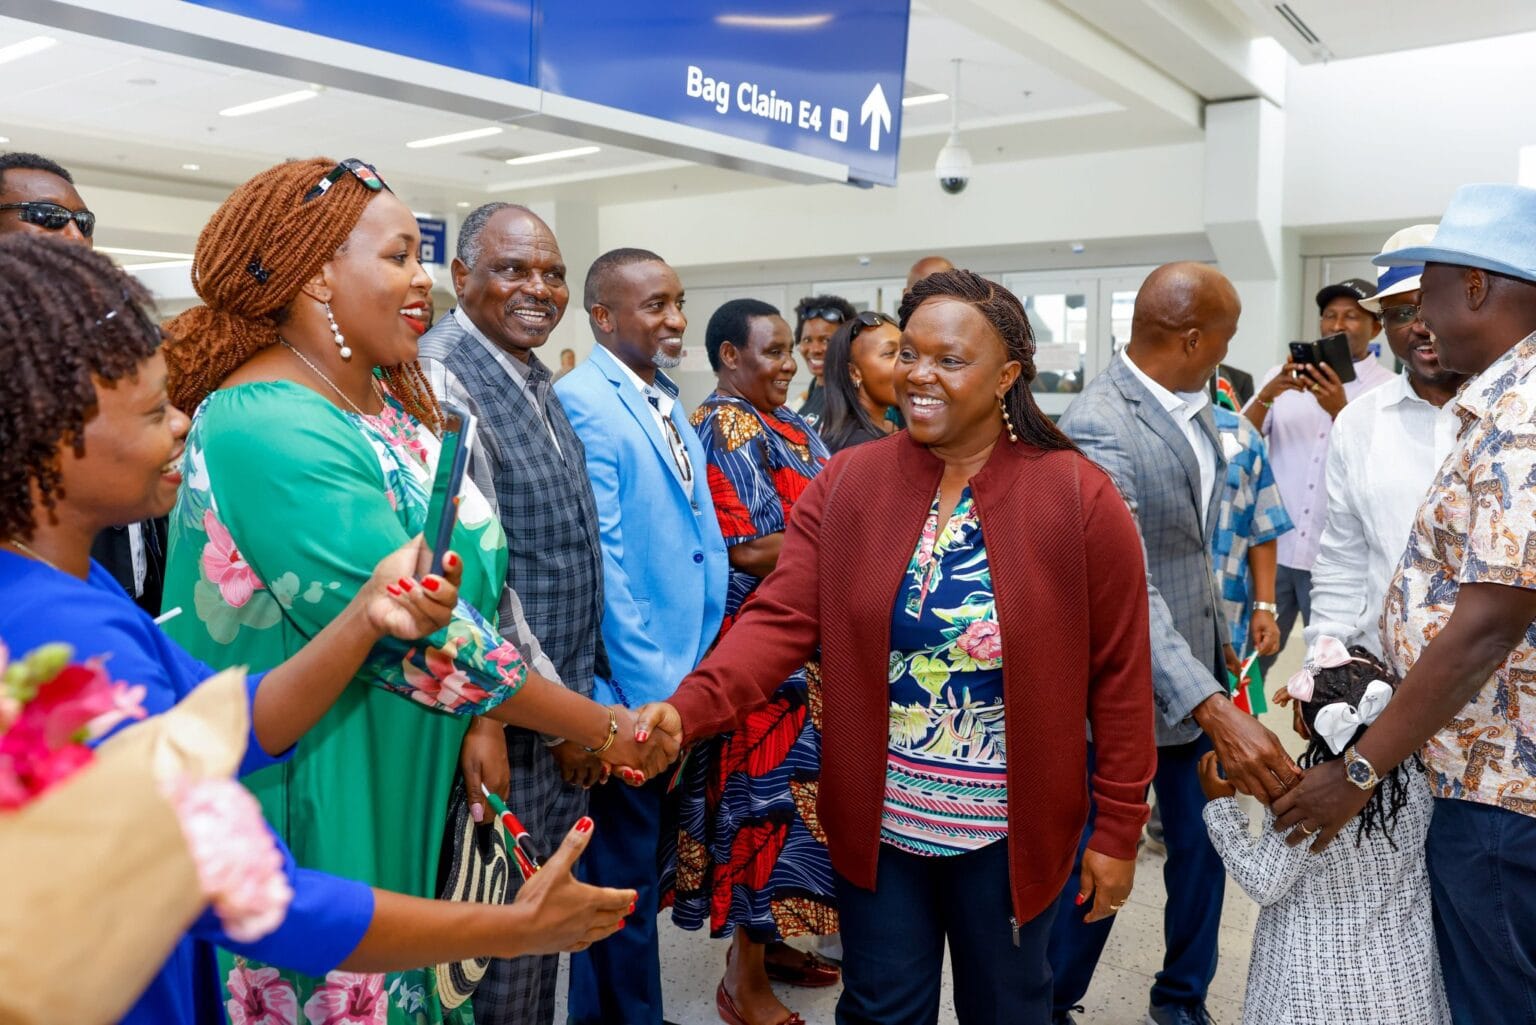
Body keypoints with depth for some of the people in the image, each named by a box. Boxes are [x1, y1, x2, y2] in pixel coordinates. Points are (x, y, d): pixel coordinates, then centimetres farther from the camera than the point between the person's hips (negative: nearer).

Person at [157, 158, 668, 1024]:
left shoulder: (390, 402, 5)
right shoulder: (269, 428, -22)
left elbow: (465, 580, 7)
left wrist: (483, 713, -10)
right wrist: (608, 729, -17)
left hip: (413, 787, 8)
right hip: (320, 797, -7)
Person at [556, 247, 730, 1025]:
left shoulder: (670, 406, 13)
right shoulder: (582, 402, -14)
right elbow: (599, 562, -19)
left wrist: (698, 672, 11)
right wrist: (651, 688, -17)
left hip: (686, 684, 9)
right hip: (635, 694, -8)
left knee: (645, 870, 21)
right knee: (625, 881, 6)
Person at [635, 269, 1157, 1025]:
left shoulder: (1078, 496, -12)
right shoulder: (846, 483, -6)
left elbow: (1118, 673, -7)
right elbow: (781, 620, -12)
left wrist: (1118, 828, -3)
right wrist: (689, 707, -28)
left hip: (1010, 832, -1)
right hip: (875, 822, 2)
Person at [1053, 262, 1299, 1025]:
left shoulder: (1193, 404, 2)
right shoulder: (1098, 427, -25)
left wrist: (1217, 643, 16)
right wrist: (1214, 709, -41)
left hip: (1196, 665, 8)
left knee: (1204, 843, 18)